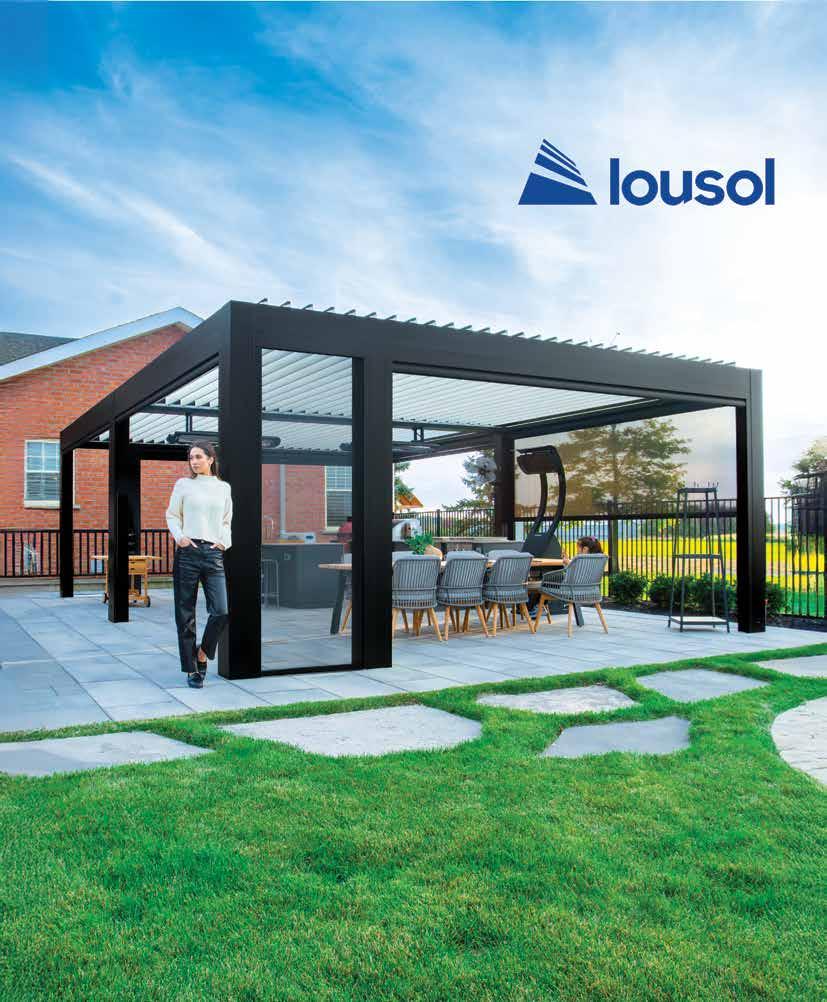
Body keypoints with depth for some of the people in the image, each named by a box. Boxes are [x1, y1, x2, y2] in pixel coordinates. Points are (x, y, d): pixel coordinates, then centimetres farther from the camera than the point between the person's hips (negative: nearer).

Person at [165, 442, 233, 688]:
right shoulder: (183, 484, 6)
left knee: (221, 611, -8)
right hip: (188, 551, -1)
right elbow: (172, 515, 8)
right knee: (185, 613, 2)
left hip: (213, 554, 2)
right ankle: (191, 669, 13)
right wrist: (179, 536, -8)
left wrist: (224, 541, 2)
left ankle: (203, 654, 18)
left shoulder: (223, 488, 12)